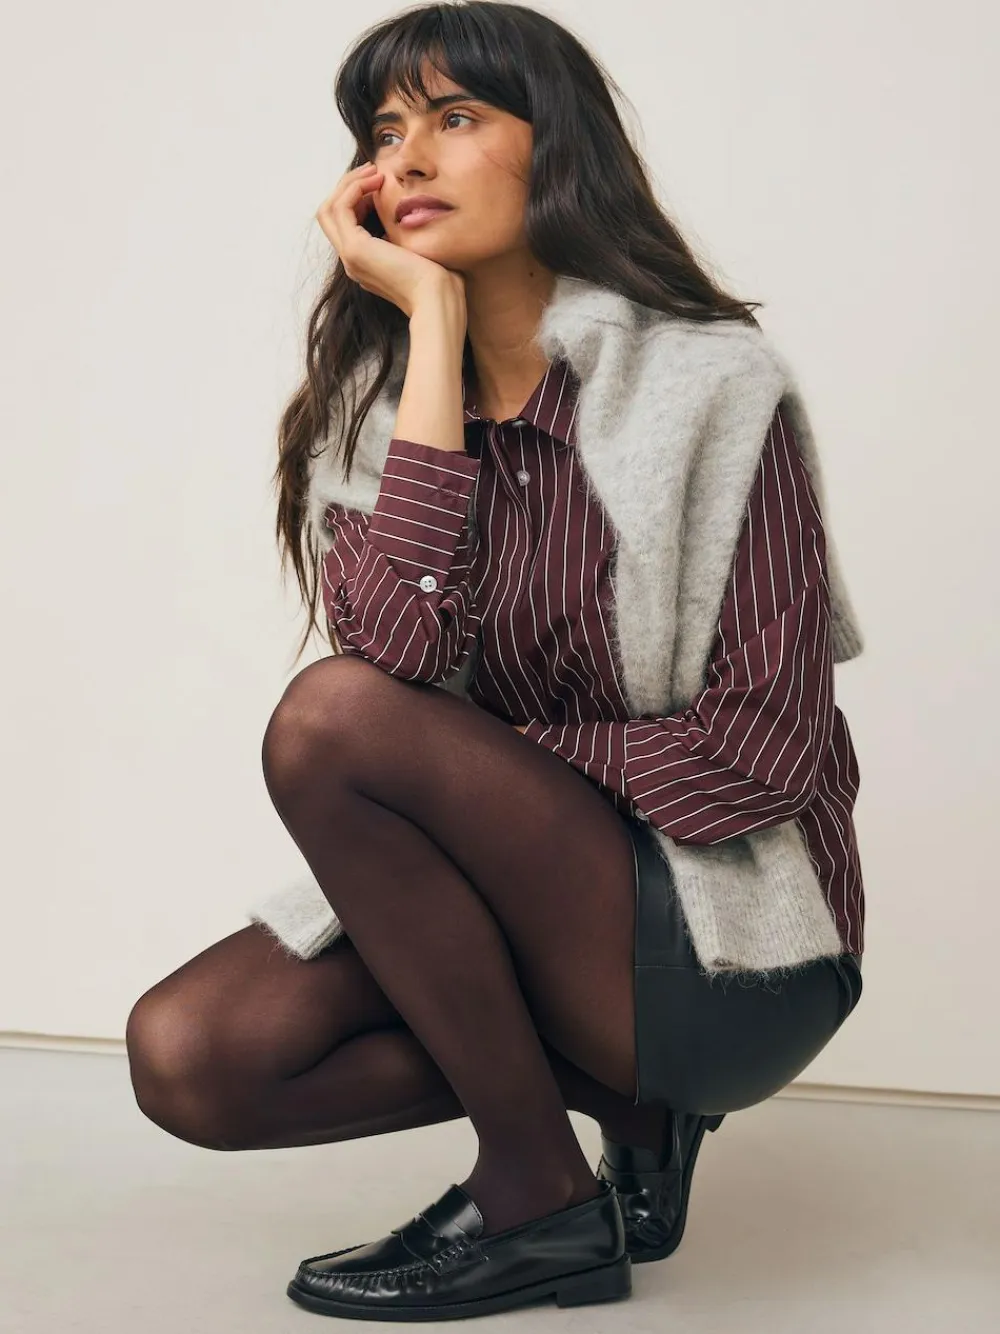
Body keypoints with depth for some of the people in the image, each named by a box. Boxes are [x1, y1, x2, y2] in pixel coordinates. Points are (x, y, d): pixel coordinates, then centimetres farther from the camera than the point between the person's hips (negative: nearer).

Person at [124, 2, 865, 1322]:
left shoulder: (707, 380, -12)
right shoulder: (372, 406, 2)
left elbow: (769, 751, -16)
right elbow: (396, 648, -19)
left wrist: (481, 762, -12)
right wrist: (434, 324, -17)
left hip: (723, 937, -5)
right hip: (518, 906, 6)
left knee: (332, 720, -25)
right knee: (188, 1057, -13)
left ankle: (536, 1198, -9)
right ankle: (608, 1092, 3)